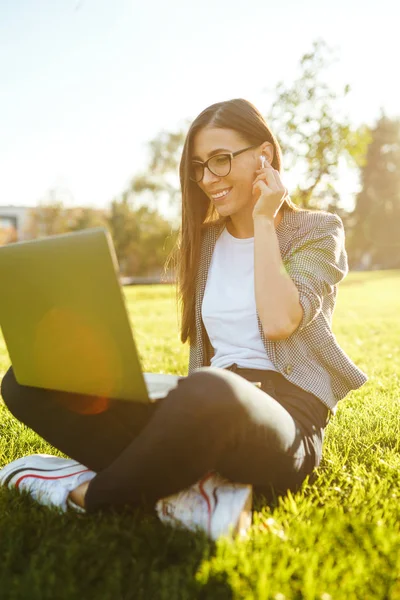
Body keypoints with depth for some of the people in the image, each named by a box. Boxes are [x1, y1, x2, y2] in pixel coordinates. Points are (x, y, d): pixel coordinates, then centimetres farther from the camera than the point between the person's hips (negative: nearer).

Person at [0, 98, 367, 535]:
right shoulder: (204, 240, 17)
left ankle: (86, 493, -15)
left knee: (208, 391, -43)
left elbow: (278, 322, -14)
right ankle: (181, 481, -22)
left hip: (286, 414, -4)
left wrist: (264, 221, -4)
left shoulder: (318, 230, 4)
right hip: (209, 404, 5)